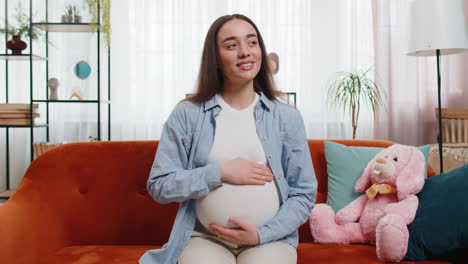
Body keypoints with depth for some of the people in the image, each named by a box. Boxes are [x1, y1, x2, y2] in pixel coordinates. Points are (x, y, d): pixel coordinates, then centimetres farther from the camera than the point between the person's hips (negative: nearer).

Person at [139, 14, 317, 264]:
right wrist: (219, 173, -14)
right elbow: (159, 185, -1)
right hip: (204, 237, 0)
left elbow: (304, 194, 4)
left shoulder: (287, 117, 3)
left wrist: (261, 234, -11)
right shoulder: (187, 113, 0)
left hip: (270, 237, 1)